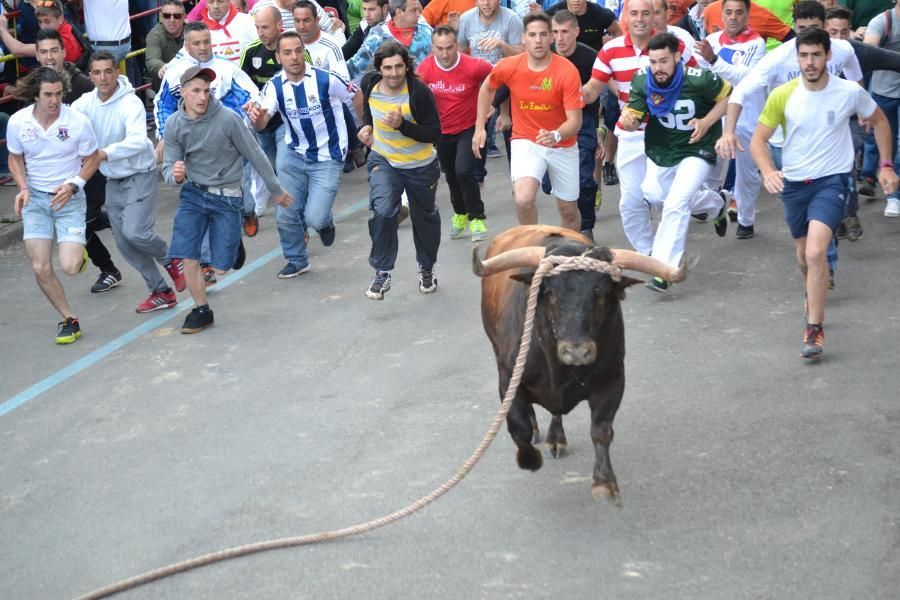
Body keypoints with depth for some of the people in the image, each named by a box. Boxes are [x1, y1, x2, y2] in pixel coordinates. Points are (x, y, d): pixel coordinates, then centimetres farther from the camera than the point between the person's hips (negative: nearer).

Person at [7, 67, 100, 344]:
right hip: (35, 198, 2)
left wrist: (72, 185, -18)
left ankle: (79, 254, 25)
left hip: (69, 198, -2)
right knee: (41, 269, -4)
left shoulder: (78, 122, -15)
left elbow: (91, 160, -1)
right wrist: (23, 188, -8)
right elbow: (15, 158, 9)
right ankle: (69, 320, 16)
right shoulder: (18, 122, -8)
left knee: (69, 267, -15)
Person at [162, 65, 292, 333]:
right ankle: (201, 310, 15)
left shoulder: (228, 119, -17)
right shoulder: (174, 125, -8)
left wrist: (276, 190, 3)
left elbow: (255, 155, -6)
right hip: (193, 193, 2)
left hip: (226, 196, -2)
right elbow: (169, 168, -2)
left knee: (221, 268, 0)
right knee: (188, 258, -7)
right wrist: (175, 176, -28)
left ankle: (234, 244, 35)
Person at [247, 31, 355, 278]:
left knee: (315, 219, -12)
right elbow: (261, 124, -17)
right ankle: (297, 260, 28)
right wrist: (256, 117, -40)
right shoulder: (275, 86, -7)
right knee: (285, 215, 2)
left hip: (328, 158, -3)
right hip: (294, 155, 4)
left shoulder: (327, 80, -18)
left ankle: (326, 221, 27)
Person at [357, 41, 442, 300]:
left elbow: (434, 134, -23)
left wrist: (402, 125, -35)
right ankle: (382, 274, -7)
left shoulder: (420, 92, -25)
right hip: (383, 161, 2)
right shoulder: (370, 84, -11)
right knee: (382, 212, -21)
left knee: (425, 219, 17)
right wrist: (366, 125, -1)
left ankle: (427, 269, 43)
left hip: (420, 166, -2)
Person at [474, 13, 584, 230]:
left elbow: (575, 120, -21)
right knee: (523, 200, -25)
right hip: (526, 143, 0)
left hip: (562, 146, 0)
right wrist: (479, 128, 8)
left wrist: (556, 136, -41)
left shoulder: (567, 71, -21)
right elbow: (487, 88, 9)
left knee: (568, 210, 13)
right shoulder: (508, 67, -14)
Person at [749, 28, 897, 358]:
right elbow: (758, 139, -5)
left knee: (815, 253, -23)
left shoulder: (850, 92, -12)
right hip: (793, 183, 3)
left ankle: (814, 329, -11)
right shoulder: (782, 95, -11)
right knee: (804, 255, 19)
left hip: (831, 181, -3)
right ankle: (815, 295, 53)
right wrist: (768, 171, -24)